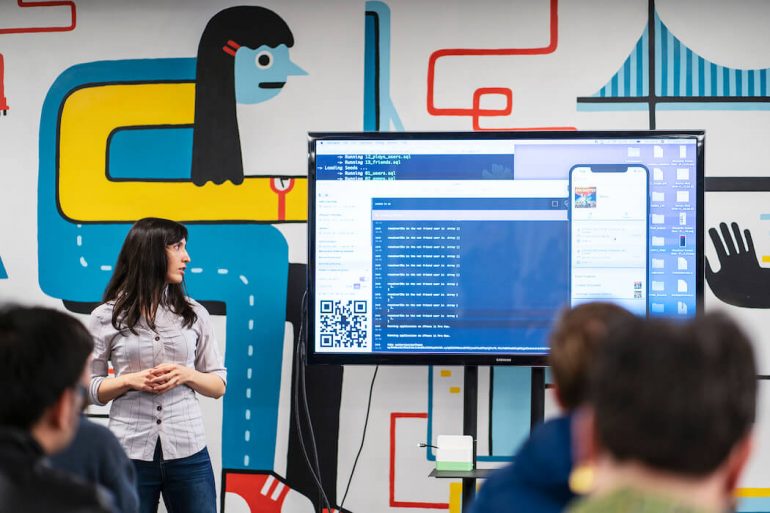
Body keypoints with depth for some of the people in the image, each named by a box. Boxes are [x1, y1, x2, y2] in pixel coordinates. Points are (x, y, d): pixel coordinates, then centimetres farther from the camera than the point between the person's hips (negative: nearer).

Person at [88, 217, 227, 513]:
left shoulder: (194, 314, 6)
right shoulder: (106, 317, 1)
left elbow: (218, 385, 10)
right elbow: (88, 387, 5)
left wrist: (187, 375, -9)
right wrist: (129, 381, -12)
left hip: (188, 452, 2)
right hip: (129, 453, -2)